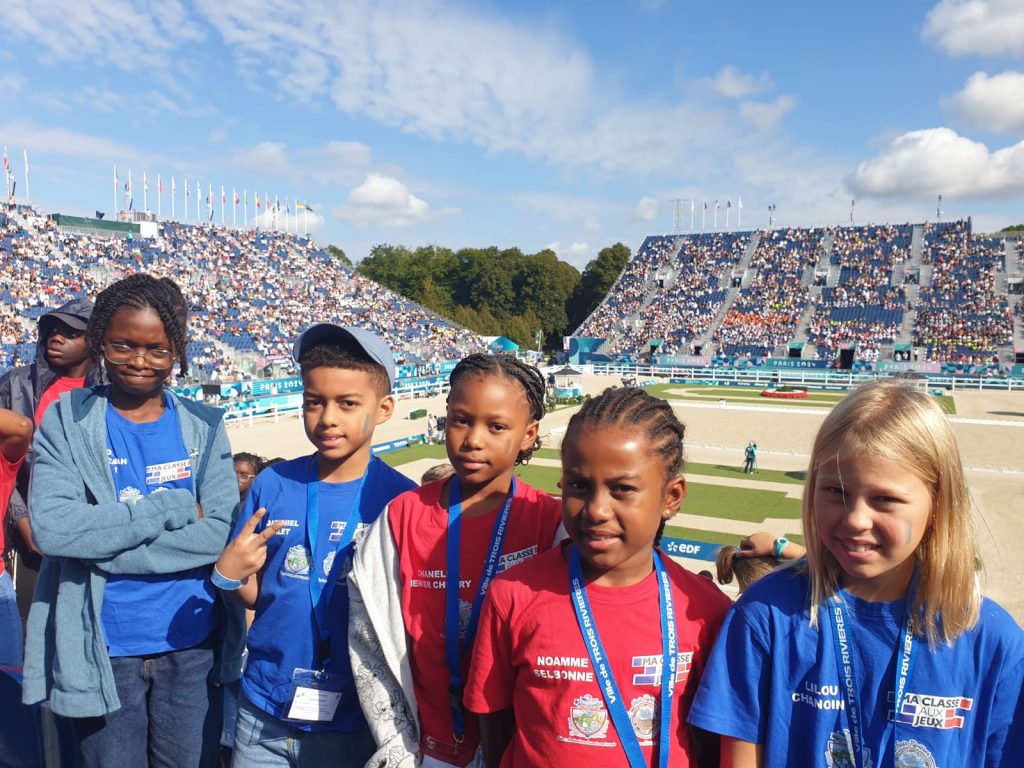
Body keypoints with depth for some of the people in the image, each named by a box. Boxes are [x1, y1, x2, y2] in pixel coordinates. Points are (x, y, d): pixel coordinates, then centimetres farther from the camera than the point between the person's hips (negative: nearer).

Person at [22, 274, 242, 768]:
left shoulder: (203, 425, -2)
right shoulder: (66, 421, -4)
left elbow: (222, 533, -12)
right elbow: (51, 528, -18)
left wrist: (103, 545, -17)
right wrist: (175, 507, -18)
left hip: (193, 647, 1)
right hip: (102, 652, 0)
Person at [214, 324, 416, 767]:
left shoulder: (400, 499, -13)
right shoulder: (272, 485, -5)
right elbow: (252, 595, 4)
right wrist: (228, 575, -15)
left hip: (353, 719, -2)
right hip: (264, 711, 3)